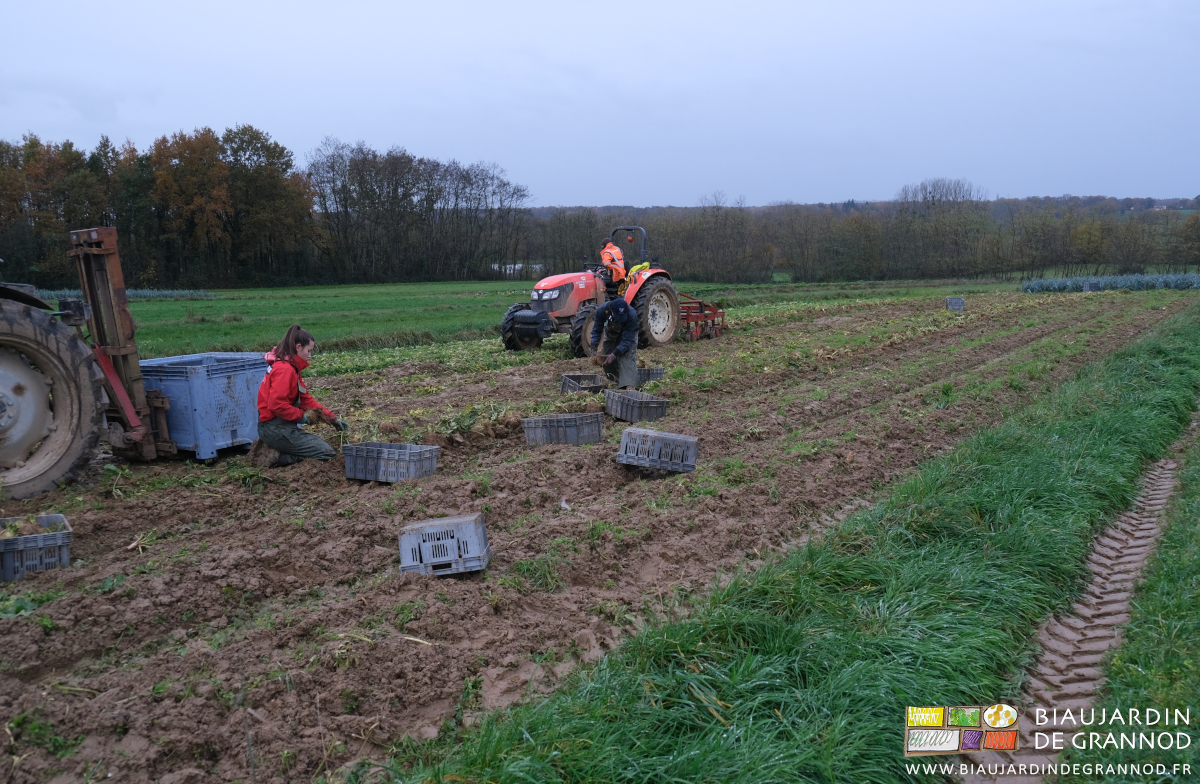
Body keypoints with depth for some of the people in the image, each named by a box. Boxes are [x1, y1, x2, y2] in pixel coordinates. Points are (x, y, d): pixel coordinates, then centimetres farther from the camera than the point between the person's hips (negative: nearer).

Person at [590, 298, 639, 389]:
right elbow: (596, 330, -18)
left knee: (627, 358, -24)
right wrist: (595, 348, -27)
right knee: (607, 361, 1)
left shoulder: (632, 315, -41)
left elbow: (627, 340, -36)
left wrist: (614, 354, -42)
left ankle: (629, 386, -33)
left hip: (628, 335, -4)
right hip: (610, 336, 4)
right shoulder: (602, 310, -34)